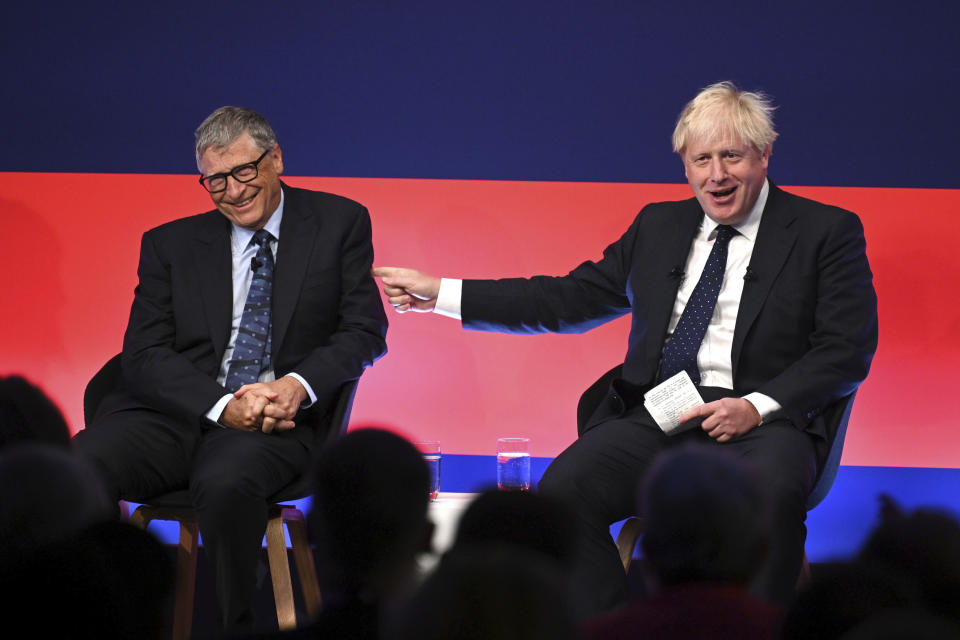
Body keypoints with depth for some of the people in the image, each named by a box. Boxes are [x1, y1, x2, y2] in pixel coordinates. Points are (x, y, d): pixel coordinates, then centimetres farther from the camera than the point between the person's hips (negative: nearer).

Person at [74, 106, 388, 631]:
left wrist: (298, 385, -14)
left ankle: (236, 626, -18)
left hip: (275, 420, -2)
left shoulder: (340, 224, 12)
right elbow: (145, 355, 4)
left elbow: (365, 330, 7)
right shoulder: (170, 245, 15)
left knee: (226, 482, -38)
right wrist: (222, 405, -15)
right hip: (176, 412, 2)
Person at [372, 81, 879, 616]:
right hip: (655, 417, 4)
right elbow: (569, 299, 23)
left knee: (771, 494, -38)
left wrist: (759, 406, -15)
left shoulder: (828, 232, 8)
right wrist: (440, 294, 17)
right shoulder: (658, 226, 22)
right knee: (563, 488, -25)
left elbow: (847, 350, 1)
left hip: (760, 421, -4)